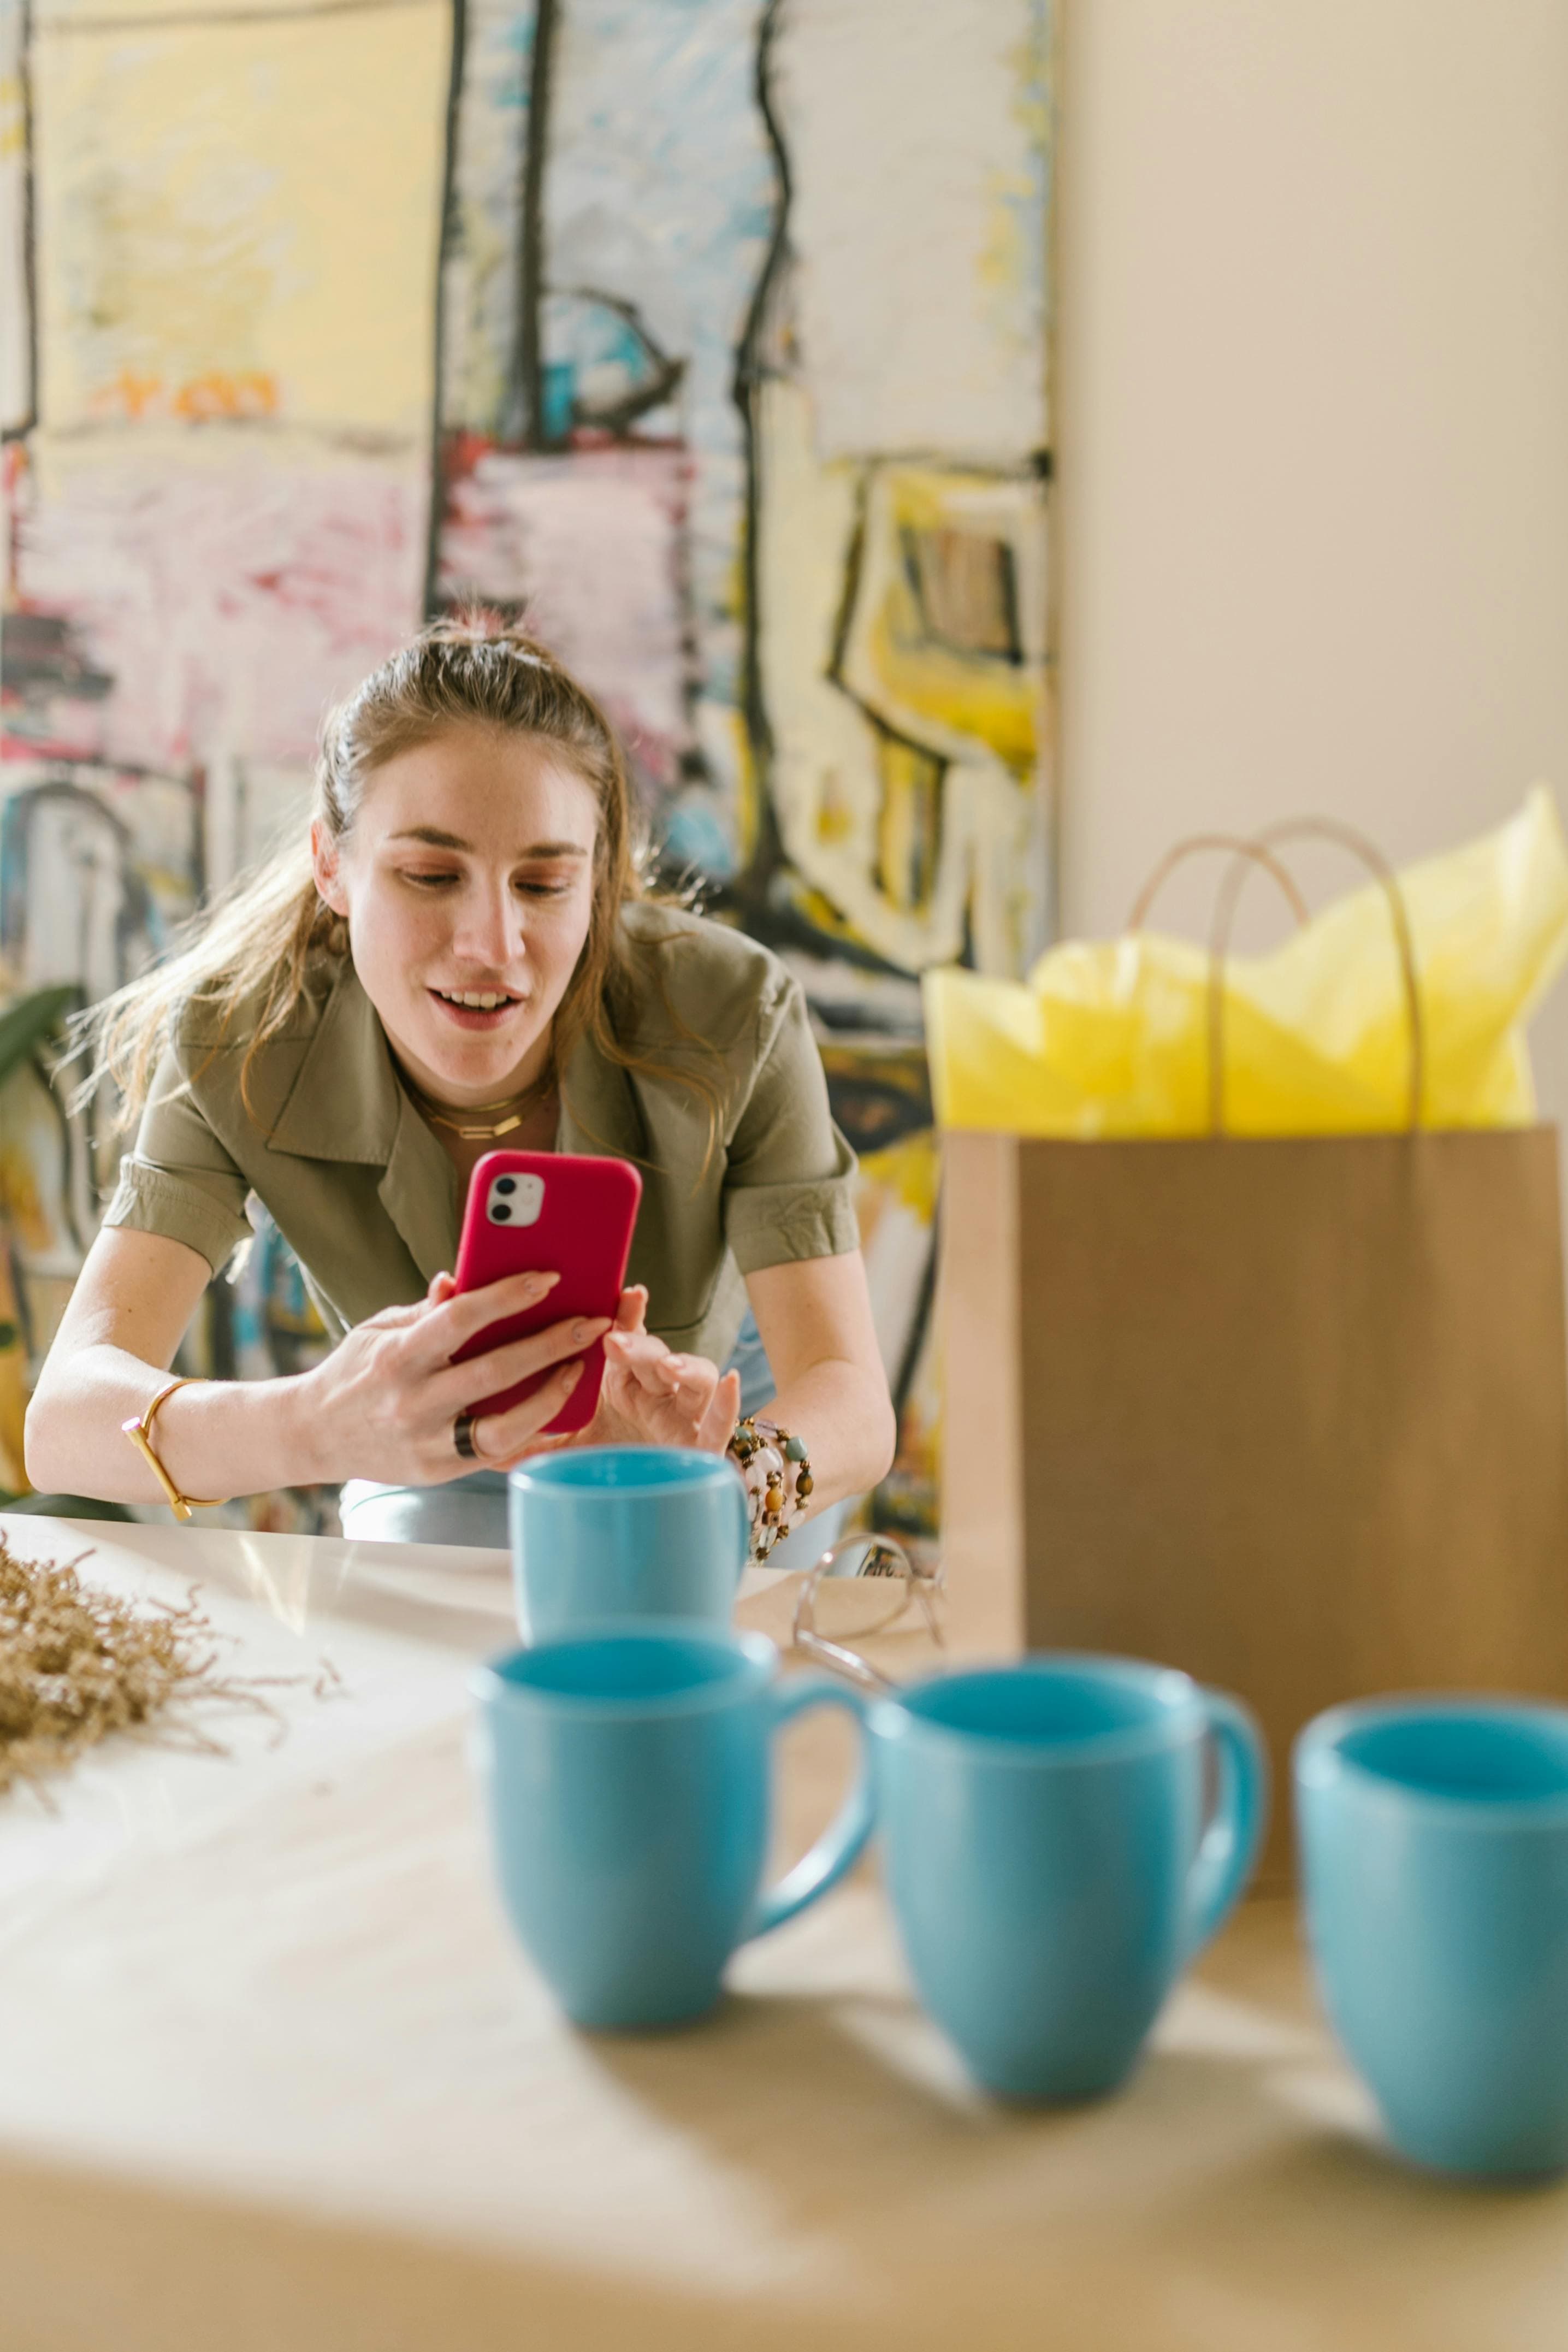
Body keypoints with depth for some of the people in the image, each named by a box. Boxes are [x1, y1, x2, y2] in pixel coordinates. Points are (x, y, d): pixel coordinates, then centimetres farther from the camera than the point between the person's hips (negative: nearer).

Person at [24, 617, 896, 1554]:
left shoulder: (731, 1013, -29)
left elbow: (855, 1408, -32)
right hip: (433, 1486, 0)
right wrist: (310, 1425, -59)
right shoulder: (242, 1042, -27)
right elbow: (64, 1417, -37)